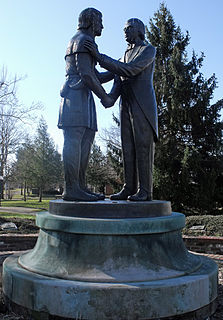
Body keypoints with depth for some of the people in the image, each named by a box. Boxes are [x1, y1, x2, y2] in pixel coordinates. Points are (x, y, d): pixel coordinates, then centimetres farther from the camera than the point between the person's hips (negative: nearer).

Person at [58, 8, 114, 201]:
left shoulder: (83, 42, 31)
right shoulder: (83, 39, -2)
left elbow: (97, 77, 29)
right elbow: (85, 73, -15)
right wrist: (104, 97, -11)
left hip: (83, 97, 10)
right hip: (76, 94, -10)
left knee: (85, 142, 2)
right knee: (74, 142, -14)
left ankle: (80, 187, 1)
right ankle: (71, 189, -15)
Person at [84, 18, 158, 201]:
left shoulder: (149, 50, 0)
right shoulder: (127, 54, 26)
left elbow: (129, 70, -14)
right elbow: (120, 78, 15)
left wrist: (100, 57, -17)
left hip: (143, 105, -7)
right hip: (126, 105, 7)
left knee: (143, 147, -10)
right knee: (128, 148, 1)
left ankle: (145, 191, -7)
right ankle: (130, 188, 3)